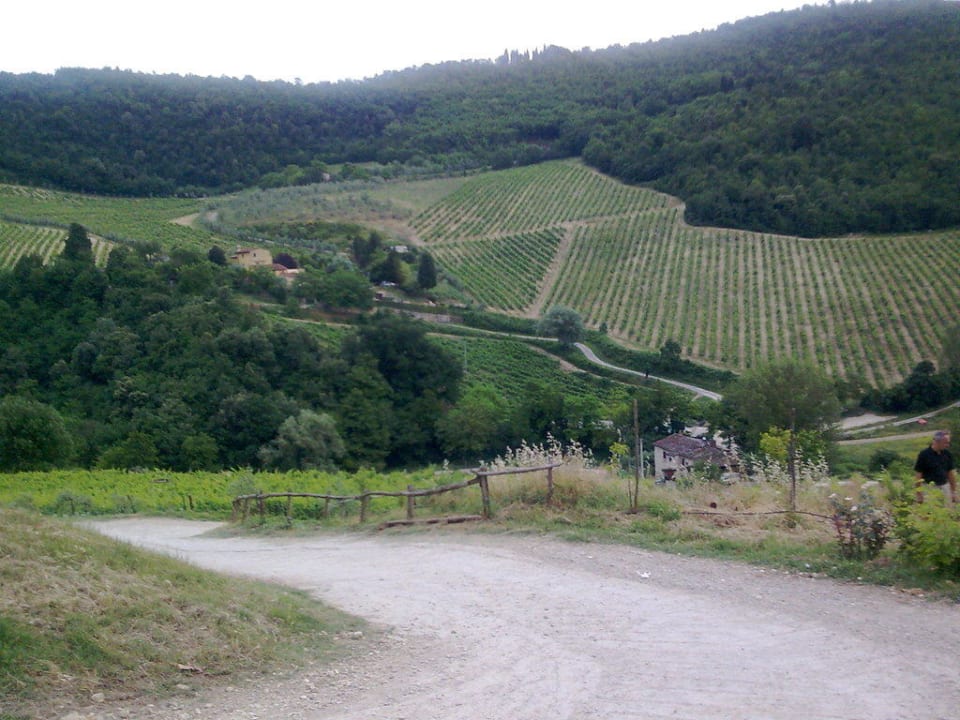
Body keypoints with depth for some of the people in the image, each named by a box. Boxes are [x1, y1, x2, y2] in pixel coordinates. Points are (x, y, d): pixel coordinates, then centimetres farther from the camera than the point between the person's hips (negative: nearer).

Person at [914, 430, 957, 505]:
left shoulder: (947, 454, 3)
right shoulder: (924, 454, -11)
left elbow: (951, 473, 10)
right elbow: (918, 474, -8)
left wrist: (954, 491, 9)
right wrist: (919, 493, -11)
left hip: (944, 487, 5)